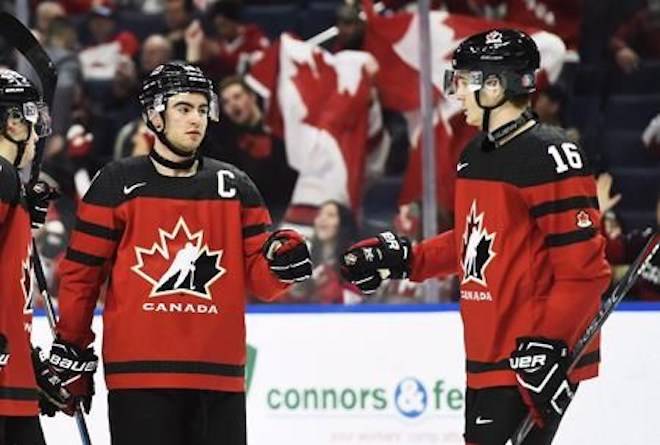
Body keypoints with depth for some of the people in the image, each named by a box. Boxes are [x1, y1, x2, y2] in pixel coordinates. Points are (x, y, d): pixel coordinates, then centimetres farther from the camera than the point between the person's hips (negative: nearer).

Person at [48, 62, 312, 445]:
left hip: (219, 374, 3)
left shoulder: (234, 187, 11)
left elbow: (259, 278, 9)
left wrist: (283, 260, -14)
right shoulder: (118, 184, 1)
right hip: (139, 373, -3)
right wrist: (72, 353, 3)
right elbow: (81, 275, 4)